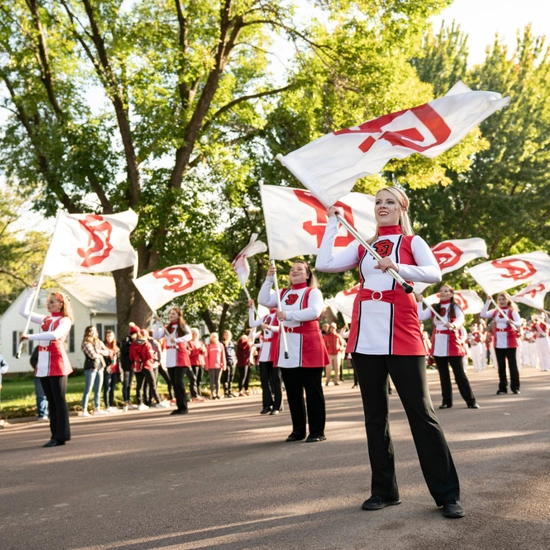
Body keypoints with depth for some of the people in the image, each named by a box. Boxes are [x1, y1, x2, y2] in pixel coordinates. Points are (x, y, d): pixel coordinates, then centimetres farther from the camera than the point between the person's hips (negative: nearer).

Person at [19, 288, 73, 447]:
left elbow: (55, 335, -24)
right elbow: (24, 311, 18)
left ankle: (61, 436, -2)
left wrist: (30, 337, -27)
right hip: (43, 363, 7)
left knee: (59, 400, -5)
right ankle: (56, 435, 12)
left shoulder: (65, 320, -5)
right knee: (51, 401, 8)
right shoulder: (45, 319, 16)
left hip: (57, 362, -7)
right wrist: (32, 291, 13)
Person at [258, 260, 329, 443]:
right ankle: (298, 430, 19)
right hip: (286, 349, 6)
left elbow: (315, 311, -18)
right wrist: (269, 279, -1)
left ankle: (317, 431, 4)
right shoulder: (283, 294, 18)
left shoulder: (313, 292, -1)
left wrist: (289, 315, -26)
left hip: (308, 348, -6)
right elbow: (264, 300, 6)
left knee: (312, 390, -2)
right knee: (293, 391, 10)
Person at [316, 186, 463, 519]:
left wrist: (398, 267, -26)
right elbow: (324, 265, 3)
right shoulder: (362, 246, 15)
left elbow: (435, 274, -12)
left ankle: (448, 494, 3)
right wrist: (332, 224, 8)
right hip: (366, 338, 4)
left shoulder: (412, 241, 5)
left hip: (402, 337, -4)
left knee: (421, 413, -4)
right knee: (375, 416, 8)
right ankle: (385, 491, 19)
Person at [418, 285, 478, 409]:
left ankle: (471, 401, 1)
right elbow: (421, 316, -4)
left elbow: (461, 318, -21)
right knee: (443, 375, 9)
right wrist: (419, 301, -6)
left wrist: (453, 325, -41)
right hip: (438, 346, 4)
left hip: (452, 345, -4)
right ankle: (447, 401, 16)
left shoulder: (455, 307, -1)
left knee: (459, 374, -3)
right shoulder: (433, 308, 9)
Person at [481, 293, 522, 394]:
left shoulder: (512, 311, -2)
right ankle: (502, 387, 12)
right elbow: (483, 315, -8)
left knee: (512, 364, 1)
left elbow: (519, 323, -15)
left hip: (510, 342, -3)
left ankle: (515, 387, 6)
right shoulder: (494, 311, 8)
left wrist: (512, 322, -38)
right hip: (498, 342, 3)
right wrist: (488, 301, -7)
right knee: (501, 366, 7)